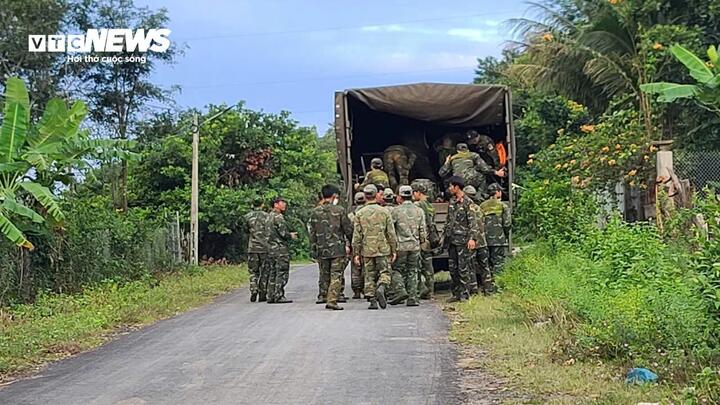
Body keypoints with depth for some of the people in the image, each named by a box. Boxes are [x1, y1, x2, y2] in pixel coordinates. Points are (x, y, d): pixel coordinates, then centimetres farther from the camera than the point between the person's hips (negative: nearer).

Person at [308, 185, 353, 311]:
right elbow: (348, 229, -3)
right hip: (338, 249, -3)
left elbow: (312, 232, 4)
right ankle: (332, 300, -7)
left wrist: (313, 250, 10)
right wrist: (349, 243, 13)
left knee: (324, 274, 18)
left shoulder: (315, 211, 2)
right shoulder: (339, 210, -6)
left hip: (322, 249, 3)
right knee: (336, 275, -1)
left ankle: (323, 295, 27)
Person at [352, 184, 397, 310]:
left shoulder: (359, 214, 0)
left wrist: (356, 253, 4)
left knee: (369, 276, 9)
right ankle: (381, 288, -20)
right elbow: (391, 233, 0)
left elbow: (356, 236, 0)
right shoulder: (384, 211, -1)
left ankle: (372, 301, 6)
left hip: (367, 250, 1)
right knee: (385, 272, 7)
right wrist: (394, 250, 6)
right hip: (383, 249, -1)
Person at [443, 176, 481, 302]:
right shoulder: (452, 202, 15)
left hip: (463, 241, -8)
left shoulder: (467, 202, -8)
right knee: (453, 269, 9)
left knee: (464, 268, -5)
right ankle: (456, 293, 16)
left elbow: (473, 222, -13)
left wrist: (472, 238, -22)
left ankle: (465, 294, -1)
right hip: (452, 240, 8)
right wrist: (445, 235, 20)